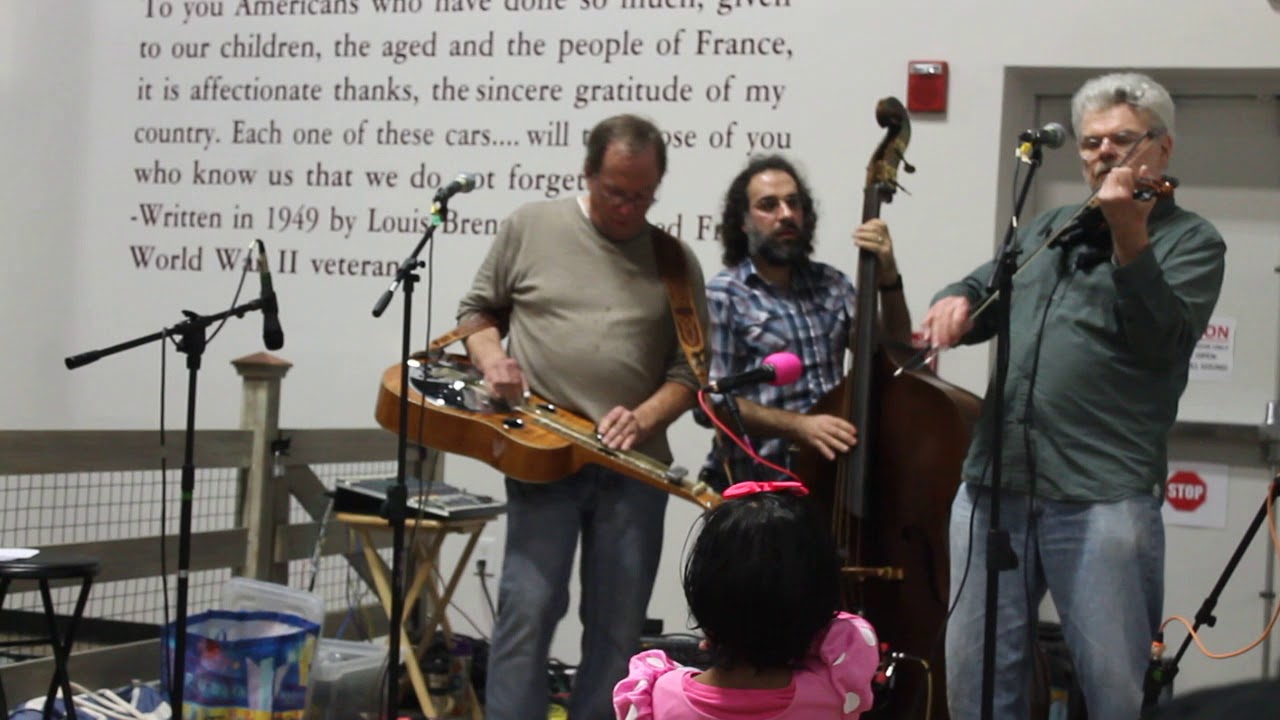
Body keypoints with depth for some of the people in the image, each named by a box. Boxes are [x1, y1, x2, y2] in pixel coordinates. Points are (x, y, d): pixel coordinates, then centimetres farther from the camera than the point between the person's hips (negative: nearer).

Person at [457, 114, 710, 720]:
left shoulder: (674, 260, 7)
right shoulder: (530, 226, 5)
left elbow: (690, 371, 7)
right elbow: (476, 309, 14)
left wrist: (644, 418, -11)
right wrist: (491, 359, -6)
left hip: (635, 465, 2)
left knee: (618, 625, 6)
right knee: (529, 607, -9)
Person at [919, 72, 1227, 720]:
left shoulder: (1189, 241, 3)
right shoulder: (1047, 228, 21)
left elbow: (1165, 338, -12)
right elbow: (984, 289, 26)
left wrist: (1128, 237, -25)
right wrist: (958, 302, 2)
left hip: (1102, 493, -5)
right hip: (995, 483, 6)